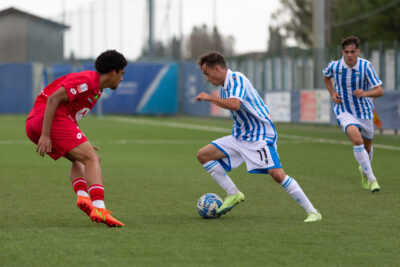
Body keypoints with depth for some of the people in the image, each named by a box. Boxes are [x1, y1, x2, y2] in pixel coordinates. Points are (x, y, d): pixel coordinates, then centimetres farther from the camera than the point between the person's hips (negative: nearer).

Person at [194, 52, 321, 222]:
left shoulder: (237, 79, -18)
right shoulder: (223, 87, 11)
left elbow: (234, 105, -35)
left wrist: (209, 98, -25)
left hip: (260, 136, -9)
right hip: (240, 136, 9)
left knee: (277, 173, -23)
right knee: (203, 155, 1)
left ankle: (312, 212, -14)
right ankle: (233, 194, 6)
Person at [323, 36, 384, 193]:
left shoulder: (366, 66, -16)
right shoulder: (334, 66, -12)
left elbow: (379, 91, -17)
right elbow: (326, 77, 15)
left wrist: (365, 93, -37)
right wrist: (333, 94, -1)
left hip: (364, 111, 2)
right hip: (344, 111, -1)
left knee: (367, 146, 17)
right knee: (357, 140, -26)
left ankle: (363, 169, 51)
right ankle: (371, 178, -20)